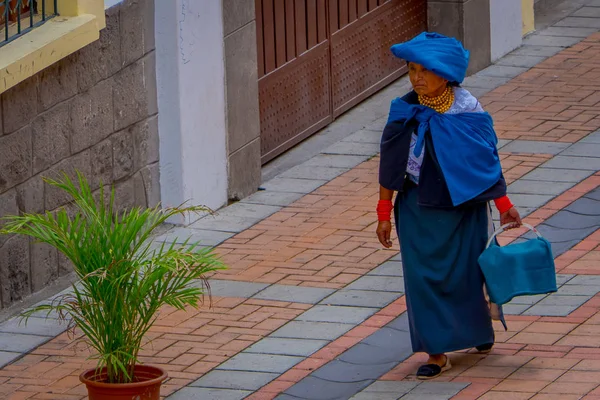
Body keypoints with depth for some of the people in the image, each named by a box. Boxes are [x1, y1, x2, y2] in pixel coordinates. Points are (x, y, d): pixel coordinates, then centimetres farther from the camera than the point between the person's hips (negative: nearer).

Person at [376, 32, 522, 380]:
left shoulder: (467, 108, -11)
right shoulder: (404, 112, -9)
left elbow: (486, 156, -2)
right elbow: (391, 165, -1)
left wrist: (503, 203, 1)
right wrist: (384, 213, 1)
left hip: (463, 206, 0)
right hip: (420, 208, 1)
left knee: (466, 272, 12)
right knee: (424, 276, -2)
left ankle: (480, 331, 40)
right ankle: (437, 352, 7)